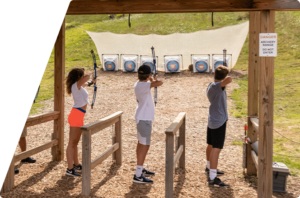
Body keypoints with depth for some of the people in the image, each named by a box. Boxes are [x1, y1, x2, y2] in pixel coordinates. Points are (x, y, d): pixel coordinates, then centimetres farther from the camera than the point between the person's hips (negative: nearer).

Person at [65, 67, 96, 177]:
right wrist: (87, 77, -6)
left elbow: (84, 84, 41)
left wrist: (91, 82, 57)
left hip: (79, 116, 10)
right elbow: (87, 77, -29)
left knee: (75, 142, 18)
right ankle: (70, 169, -4)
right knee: (72, 143, -7)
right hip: (76, 115, -10)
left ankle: (76, 165, 29)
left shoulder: (79, 86, 15)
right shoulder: (76, 85, -12)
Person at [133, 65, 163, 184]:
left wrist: (152, 80, 29)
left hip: (143, 117, 11)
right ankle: (138, 175, -9)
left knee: (141, 143, 18)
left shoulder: (140, 84, 8)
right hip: (144, 119, -11)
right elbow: (159, 83, -34)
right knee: (144, 145, -10)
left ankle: (140, 169, 31)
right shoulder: (142, 85, -21)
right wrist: (155, 79, -14)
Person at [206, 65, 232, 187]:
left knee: (211, 145, 23)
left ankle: (209, 168, 42)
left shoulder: (210, 86, 9)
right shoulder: (216, 86, -21)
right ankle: (212, 178, -11)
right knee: (216, 148, -10)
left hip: (212, 120, 10)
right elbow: (229, 80, -41)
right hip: (219, 121, -10)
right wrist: (227, 79, -17)